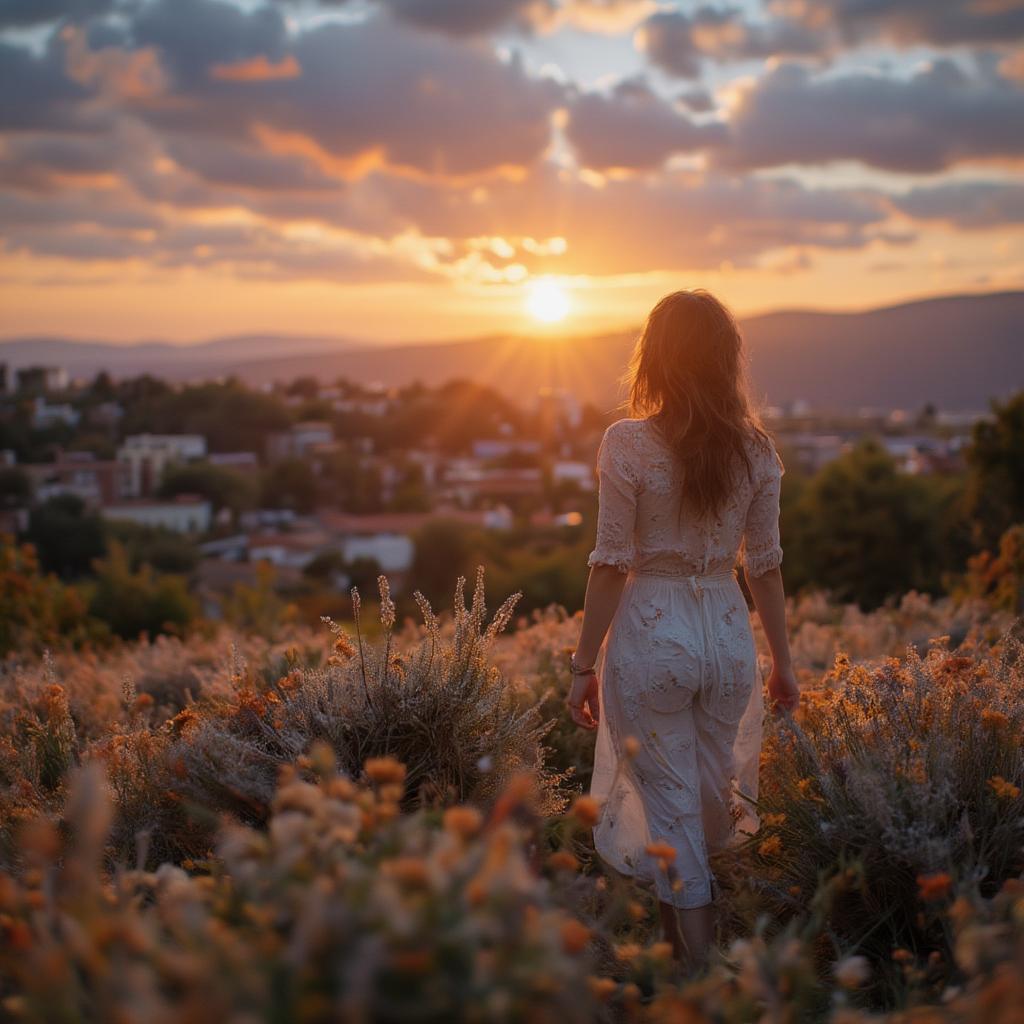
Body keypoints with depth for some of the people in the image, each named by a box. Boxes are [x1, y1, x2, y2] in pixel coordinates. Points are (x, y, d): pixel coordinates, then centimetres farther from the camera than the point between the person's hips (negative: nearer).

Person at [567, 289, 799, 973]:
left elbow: (612, 564, -10)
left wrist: (585, 665, -2)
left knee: (670, 809, 6)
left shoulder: (628, 443, -11)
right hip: (729, 632, 4)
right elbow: (765, 564, 4)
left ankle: (699, 974, 11)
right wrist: (783, 661, 14)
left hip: (651, 632, -4)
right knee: (712, 799, 19)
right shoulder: (756, 449, -1)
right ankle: (694, 929, 35)